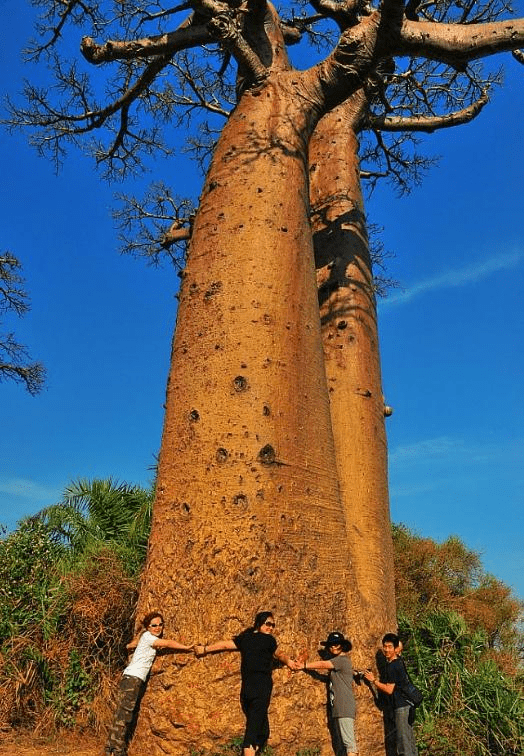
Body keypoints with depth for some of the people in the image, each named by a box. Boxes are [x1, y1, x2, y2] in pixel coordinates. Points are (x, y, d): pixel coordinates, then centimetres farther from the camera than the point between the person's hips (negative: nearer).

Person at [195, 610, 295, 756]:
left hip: (246, 690, 6)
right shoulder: (268, 640, -1)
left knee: (261, 732, 15)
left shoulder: (244, 638, 12)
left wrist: (204, 649, 34)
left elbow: (224, 644, 20)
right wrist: (287, 660, 38)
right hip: (262, 688, -6)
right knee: (254, 729, -10)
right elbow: (279, 655, 16)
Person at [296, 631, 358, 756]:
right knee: (340, 743, 9)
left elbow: (323, 665, -8)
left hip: (344, 709, -10)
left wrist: (303, 666, -1)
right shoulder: (337, 661, 20)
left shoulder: (342, 660, -8)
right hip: (336, 709, 10)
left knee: (348, 742, -12)